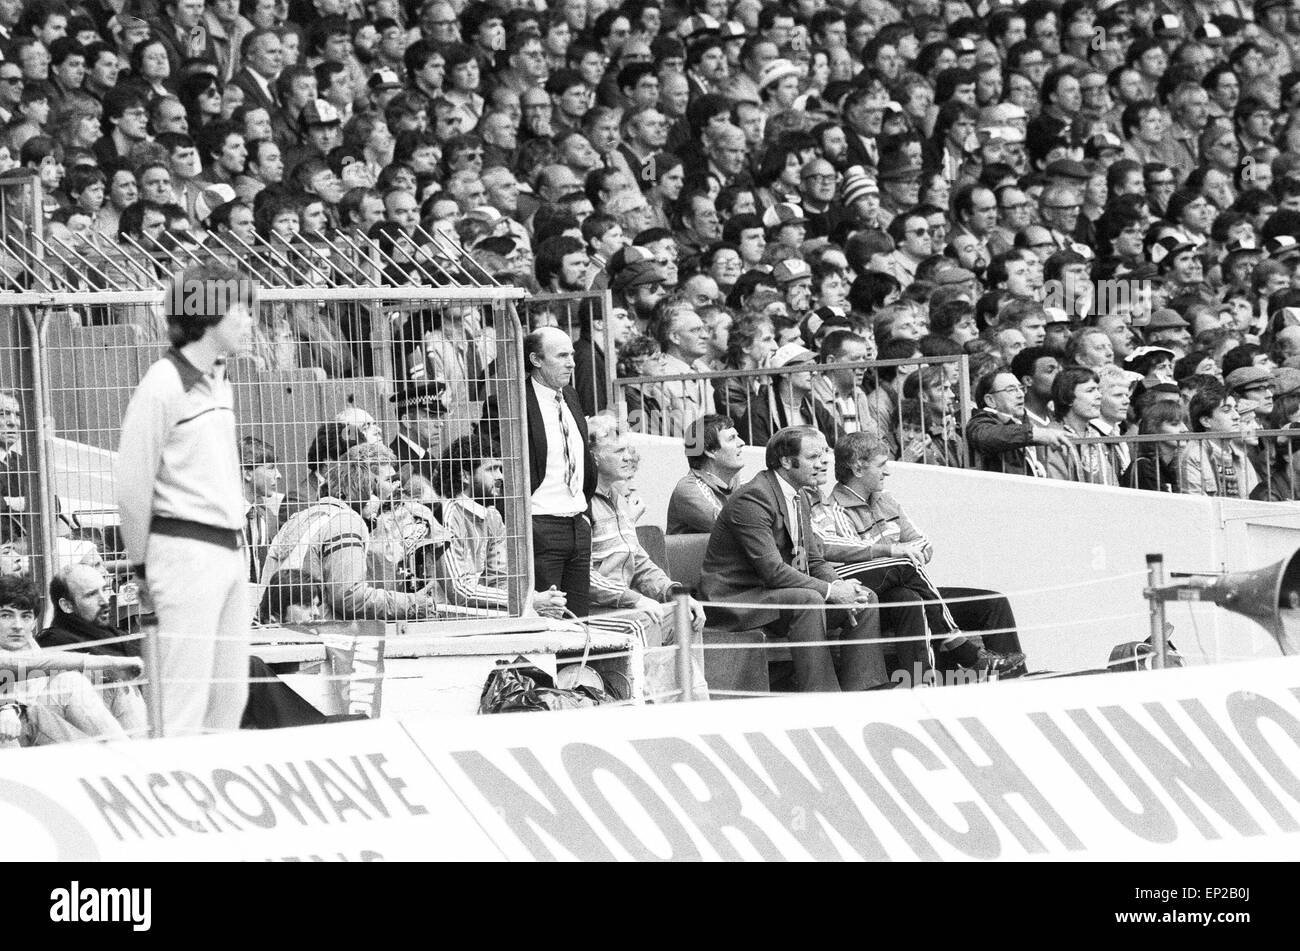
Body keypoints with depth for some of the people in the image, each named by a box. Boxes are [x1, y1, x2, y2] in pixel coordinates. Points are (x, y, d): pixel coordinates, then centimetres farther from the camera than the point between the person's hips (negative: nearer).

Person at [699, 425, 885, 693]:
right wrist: (830, 590, -25)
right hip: (735, 601, -9)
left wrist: (840, 586, -9)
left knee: (866, 600, -1)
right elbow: (772, 570, -26)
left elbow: (814, 561, 13)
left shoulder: (800, 497, 12)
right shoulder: (752, 498, -19)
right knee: (808, 601, -34)